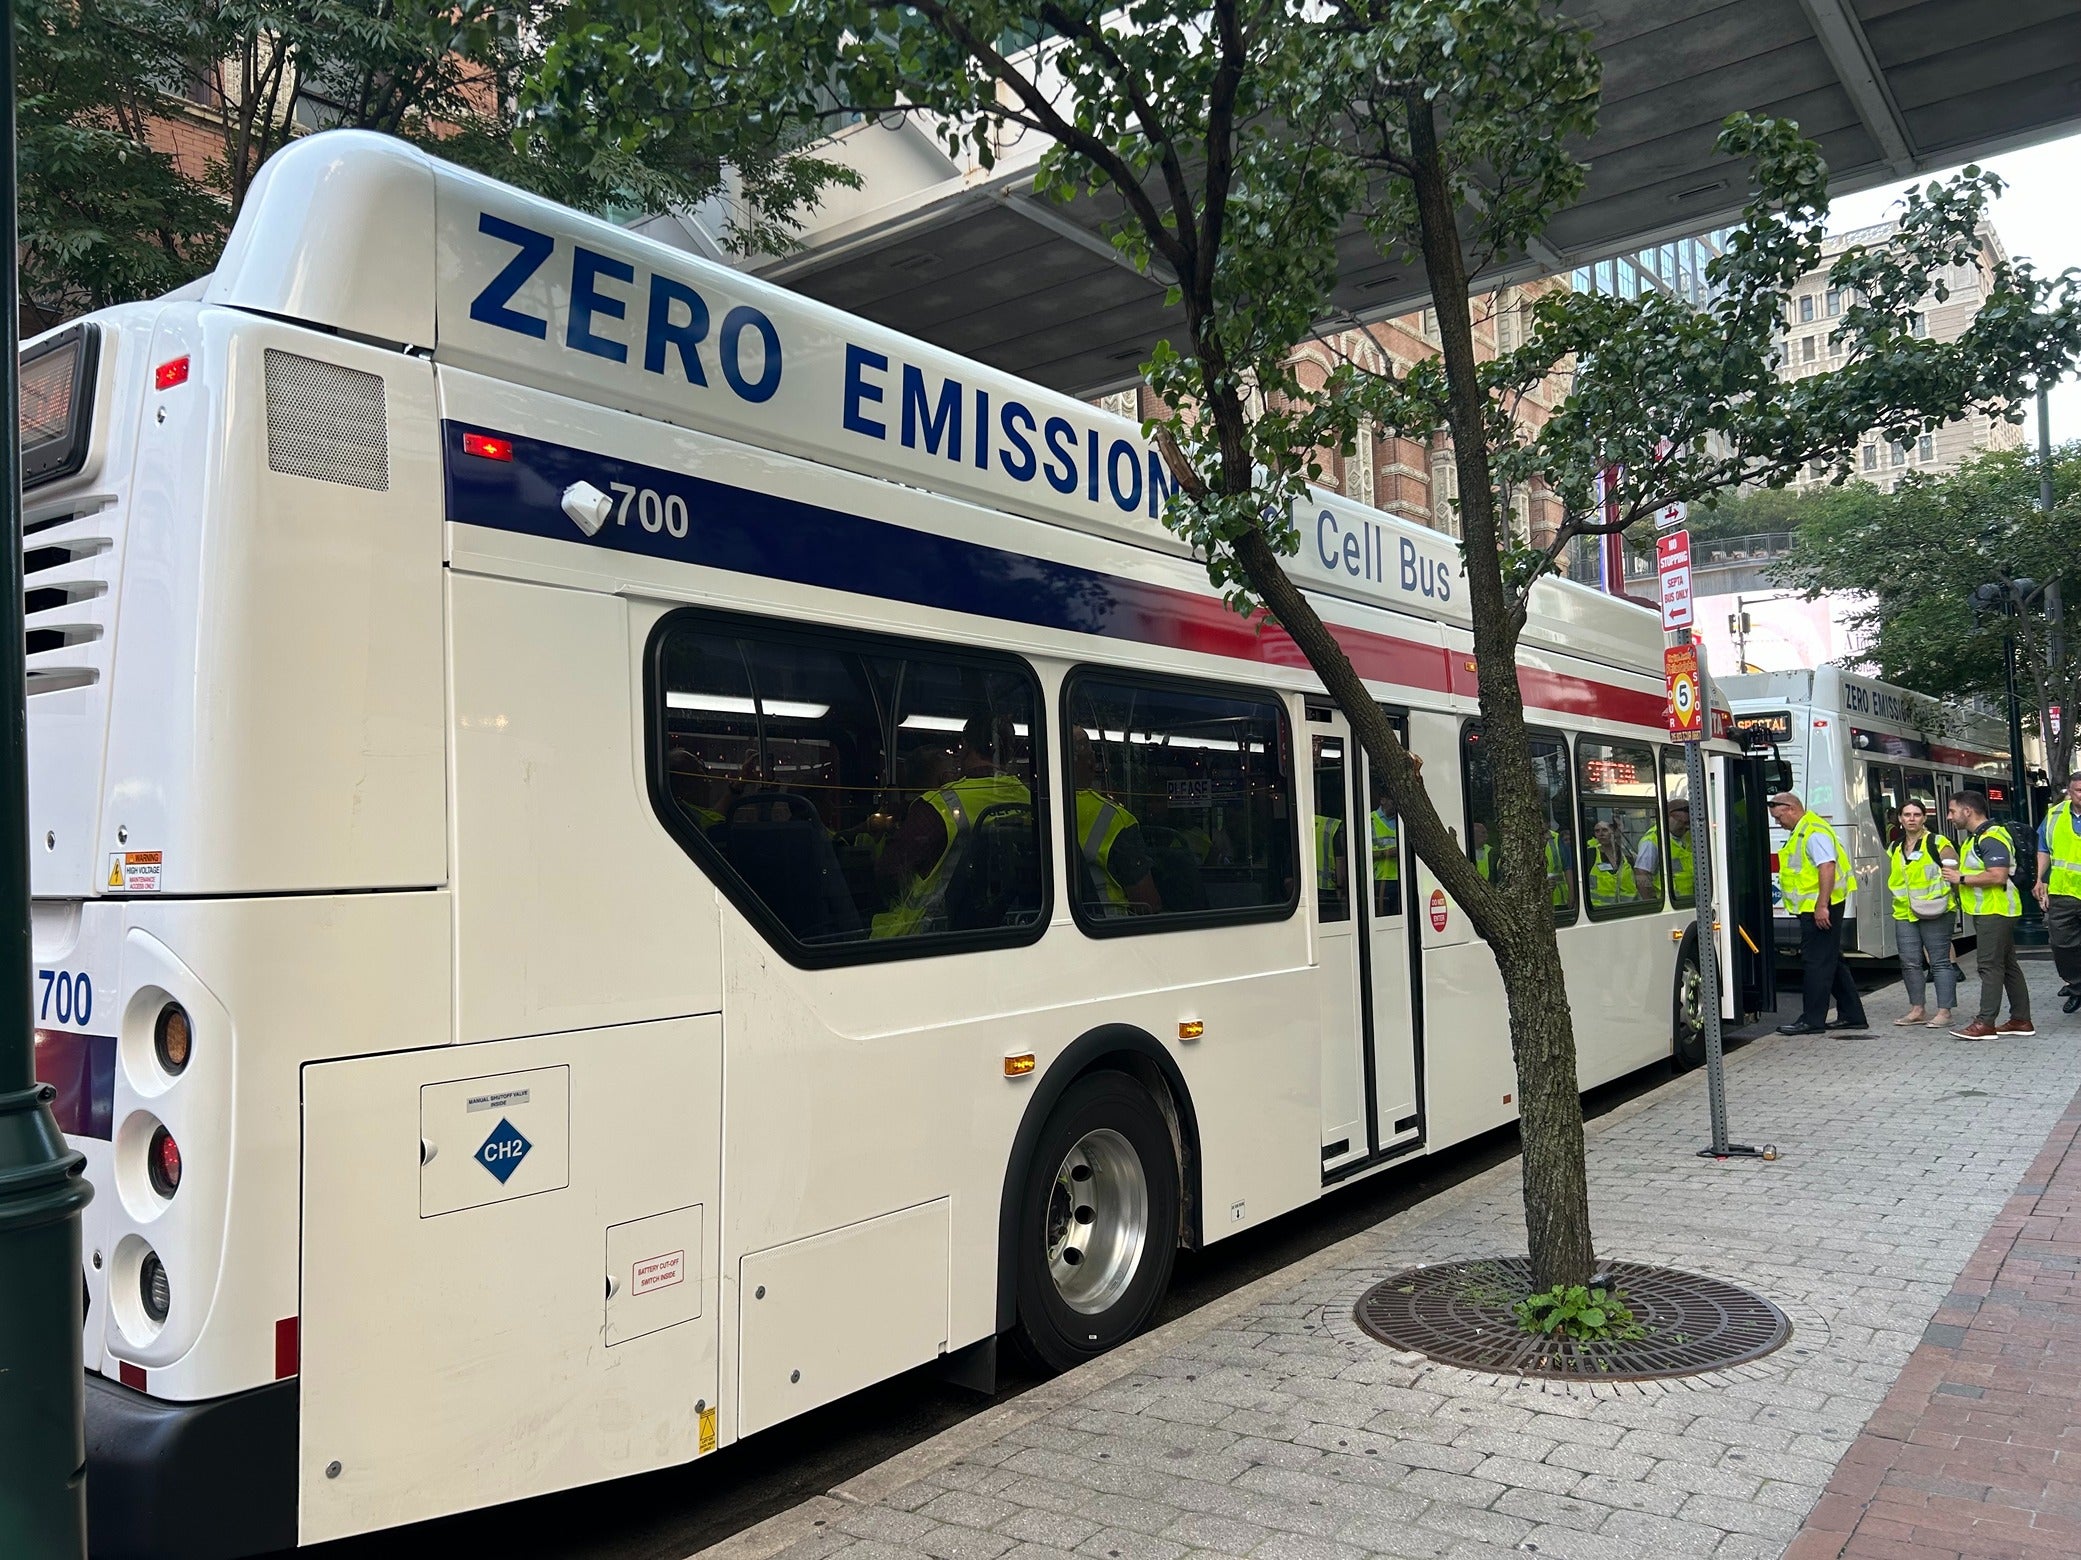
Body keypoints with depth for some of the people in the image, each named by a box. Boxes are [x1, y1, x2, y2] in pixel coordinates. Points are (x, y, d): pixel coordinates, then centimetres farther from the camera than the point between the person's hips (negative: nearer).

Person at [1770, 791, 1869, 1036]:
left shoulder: (1814, 832, -15)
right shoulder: (1802, 832, 18)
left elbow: (1827, 867, -25)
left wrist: (1821, 906, -27)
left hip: (1819, 908, -11)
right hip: (1814, 908, 11)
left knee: (1816, 963, -6)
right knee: (1831, 962, 15)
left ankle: (1812, 1020, -3)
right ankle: (1852, 1015, 21)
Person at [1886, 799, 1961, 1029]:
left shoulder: (1938, 844, -3)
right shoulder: (1895, 848, 16)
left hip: (1934, 913, -6)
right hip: (1904, 913, 6)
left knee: (1940, 961, -3)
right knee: (1909, 962, 6)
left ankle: (1944, 1012, 0)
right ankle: (1918, 1010, 16)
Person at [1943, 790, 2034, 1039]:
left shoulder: (1991, 838, -18)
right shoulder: (1973, 838, 16)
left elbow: (1998, 876, -28)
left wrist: (1962, 879, -18)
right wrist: (1956, 874, 11)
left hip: (1995, 912, -11)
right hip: (1985, 911, 11)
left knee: (1990, 965, -10)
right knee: (2007, 965, 13)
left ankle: (1985, 1023, -9)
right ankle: (2021, 1020, 18)